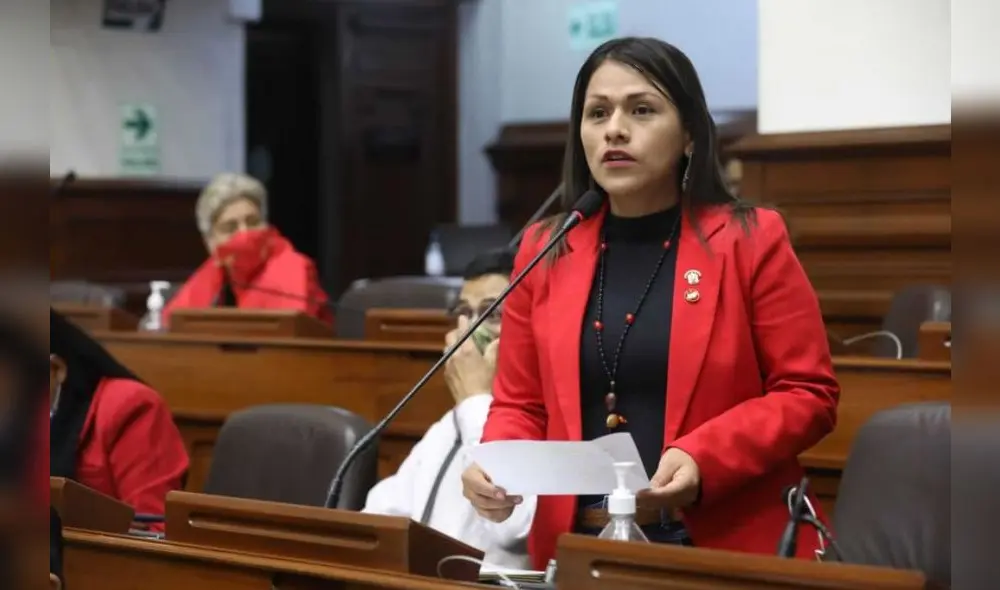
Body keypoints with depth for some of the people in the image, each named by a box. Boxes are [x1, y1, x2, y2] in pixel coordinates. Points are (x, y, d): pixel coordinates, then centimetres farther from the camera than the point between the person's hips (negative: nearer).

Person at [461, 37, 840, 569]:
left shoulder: (750, 241, -2)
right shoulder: (544, 252, 7)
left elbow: (807, 393, -4)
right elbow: (519, 404, 11)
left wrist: (704, 459, -19)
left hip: (726, 547, -3)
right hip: (579, 546, 3)